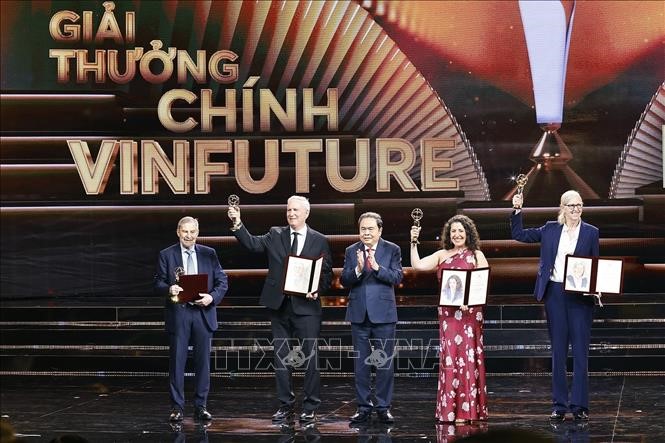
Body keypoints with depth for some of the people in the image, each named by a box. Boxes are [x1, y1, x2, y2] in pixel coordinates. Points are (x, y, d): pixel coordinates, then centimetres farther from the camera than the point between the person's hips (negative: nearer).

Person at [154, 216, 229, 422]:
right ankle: (177, 407, 5)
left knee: (203, 361, 5)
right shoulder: (167, 255, 4)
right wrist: (168, 289, -21)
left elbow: (222, 281, 6)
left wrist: (212, 297, -13)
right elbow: (158, 284, 1)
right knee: (177, 361, -1)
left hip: (203, 313, 2)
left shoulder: (209, 254, 9)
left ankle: (201, 406, 13)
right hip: (178, 313, -2)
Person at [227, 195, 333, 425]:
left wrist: (317, 290, -13)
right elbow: (252, 243, -4)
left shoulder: (319, 241, 4)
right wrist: (238, 224, -18)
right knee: (282, 359, 8)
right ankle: (285, 406, 16)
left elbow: (327, 274, 5)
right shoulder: (275, 235, 9)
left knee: (311, 358, -2)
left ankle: (310, 408, 7)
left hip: (306, 306, -2)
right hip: (279, 305, 2)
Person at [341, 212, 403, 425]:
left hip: (383, 313, -2)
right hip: (359, 314, 2)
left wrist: (376, 267, -23)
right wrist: (357, 270, -20)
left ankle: (384, 407, 9)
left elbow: (396, 277, -10)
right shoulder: (351, 251, 6)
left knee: (385, 362, 1)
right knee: (361, 363, 6)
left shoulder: (392, 250, 1)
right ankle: (363, 407, 13)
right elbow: (344, 281, -1)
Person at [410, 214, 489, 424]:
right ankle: (450, 409, 2)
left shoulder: (476, 255, 5)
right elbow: (417, 265, 2)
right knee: (450, 356, -1)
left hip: (470, 312, -2)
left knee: (468, 357, -3)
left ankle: (468, 410, 1)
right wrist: (414, 243, -6)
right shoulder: (442, 255, 12)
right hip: (448, 313, 2)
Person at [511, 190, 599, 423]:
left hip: (580, 295, -2)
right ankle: (559, 405, 11)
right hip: (554, 293, 2)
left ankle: (579, 406, 0)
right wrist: (517, 210, -1)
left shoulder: (591, 232, 5)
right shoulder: (550, 230, 9)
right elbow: (519, 234, 11)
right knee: (558, 351, 6)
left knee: (580, 351, -3)